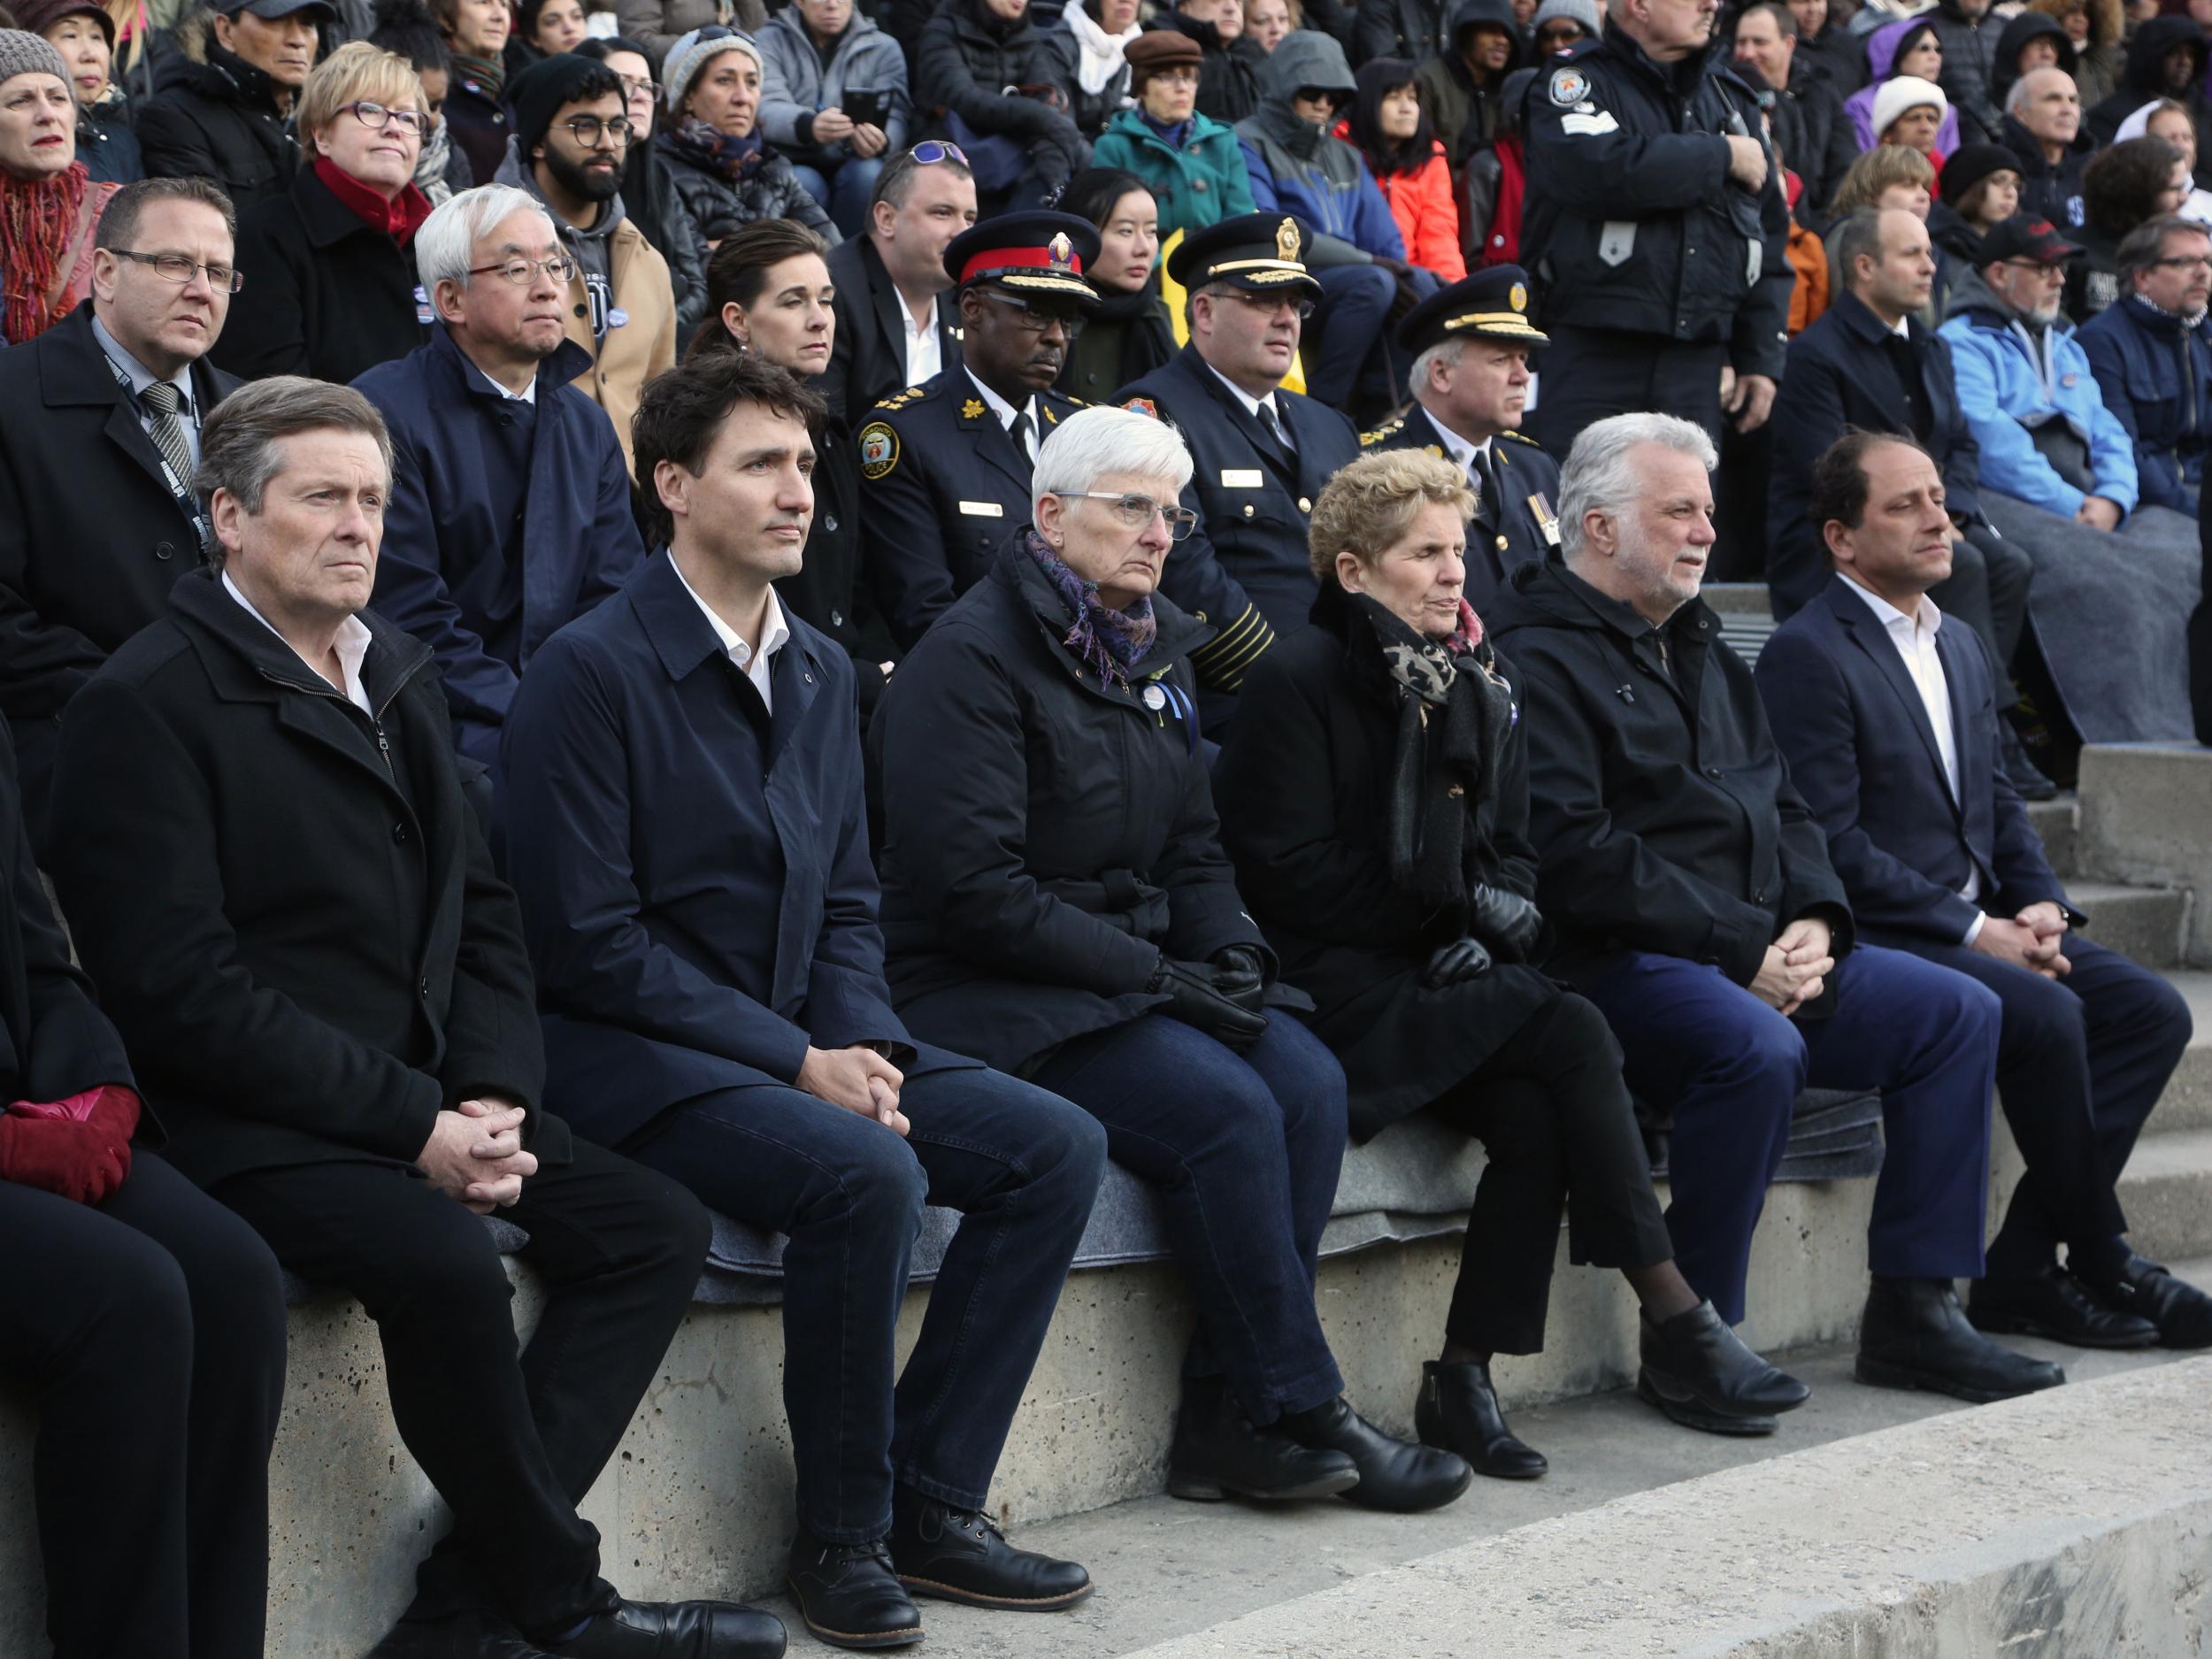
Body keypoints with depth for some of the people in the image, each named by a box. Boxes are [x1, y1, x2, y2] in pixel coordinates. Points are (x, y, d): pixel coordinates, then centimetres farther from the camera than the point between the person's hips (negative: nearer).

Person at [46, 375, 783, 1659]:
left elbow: (480, 911, 16)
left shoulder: (396, 672, 17)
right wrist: (414, 1125, -18)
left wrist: (493, 1093, -3)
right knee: (447, 1263, -32)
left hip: (430, 1104, 8)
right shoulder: (147, 702, -9)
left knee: (658, 1226, -7)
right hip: (260, 1129, -8)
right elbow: (183, 989, -17)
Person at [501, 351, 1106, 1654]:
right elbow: (591, 943, -16)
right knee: (871, 1174, -31)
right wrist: (798, 1062, -17)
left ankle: (932, 1500, -1)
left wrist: (859, 1042, -5)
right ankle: (843, 1536, -12)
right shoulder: (591, 670, -11)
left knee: (1057, 1146, -7)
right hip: (636, 1058, -8)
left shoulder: (820, 671, 12)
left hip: (806, 1047, 8)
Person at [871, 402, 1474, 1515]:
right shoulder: (970, 658, -11)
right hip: (987, 998, -8)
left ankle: (1224, 1423, -14)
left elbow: (1193, 847, 20)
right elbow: (976, 889, -19)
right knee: (1226, 1111, -26)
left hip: (1136, 977, 8)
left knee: (1308, 1081, -16)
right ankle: (1299, 1411, -11)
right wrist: (1156, 976, -18)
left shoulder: (1151, 653, 15)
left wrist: (1230, 953, -2)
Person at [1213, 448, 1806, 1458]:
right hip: (1343, 987, -6)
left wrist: (1491, 925, -5)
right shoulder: (1298, 681, -5)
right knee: (1572, 1038, -25)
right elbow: (1288, 873, -11)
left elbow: (1511, 851, 18)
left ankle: (1466, 1378, -19)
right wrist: (1456, 904, -10)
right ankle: (1675, 1328, -20)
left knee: (1535, 1119, -25)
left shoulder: (1478, 683, 17)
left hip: (1450, 974, 7)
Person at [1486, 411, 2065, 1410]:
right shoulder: (1538, 660, -8)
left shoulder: (1702, 652, 22)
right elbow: (1575, 856, -18)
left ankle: (1913, 1309, 1)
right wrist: (1744, 952, -17)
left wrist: (1815, 922, -1)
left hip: (1762, 955, 9)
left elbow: (1782, 807, 22)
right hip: (1621, 963, -9)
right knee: (1759, 1051, -36)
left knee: (1958, 1012, 0)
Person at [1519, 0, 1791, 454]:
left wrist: (1761, 358, 11)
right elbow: (1600, 170, -22)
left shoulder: (1729, 94, 16)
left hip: (1696, 364, 5)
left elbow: (1771, 233, 18)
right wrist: (1722, 157, -9)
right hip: (1592, 354, -5)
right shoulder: (1578, 81, 0)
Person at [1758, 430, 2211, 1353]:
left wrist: (2041, 905, -1)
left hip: (1986, 923, 8)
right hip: (1881, 934, -8)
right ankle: (2102, 1263, -10)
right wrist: (1974, 931, -17)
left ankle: (2023, 1268, -11)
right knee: (2048, 1018, -29)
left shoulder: (1961, 650, 20)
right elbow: (1832, 844, -15)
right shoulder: (1807, 655, -9)